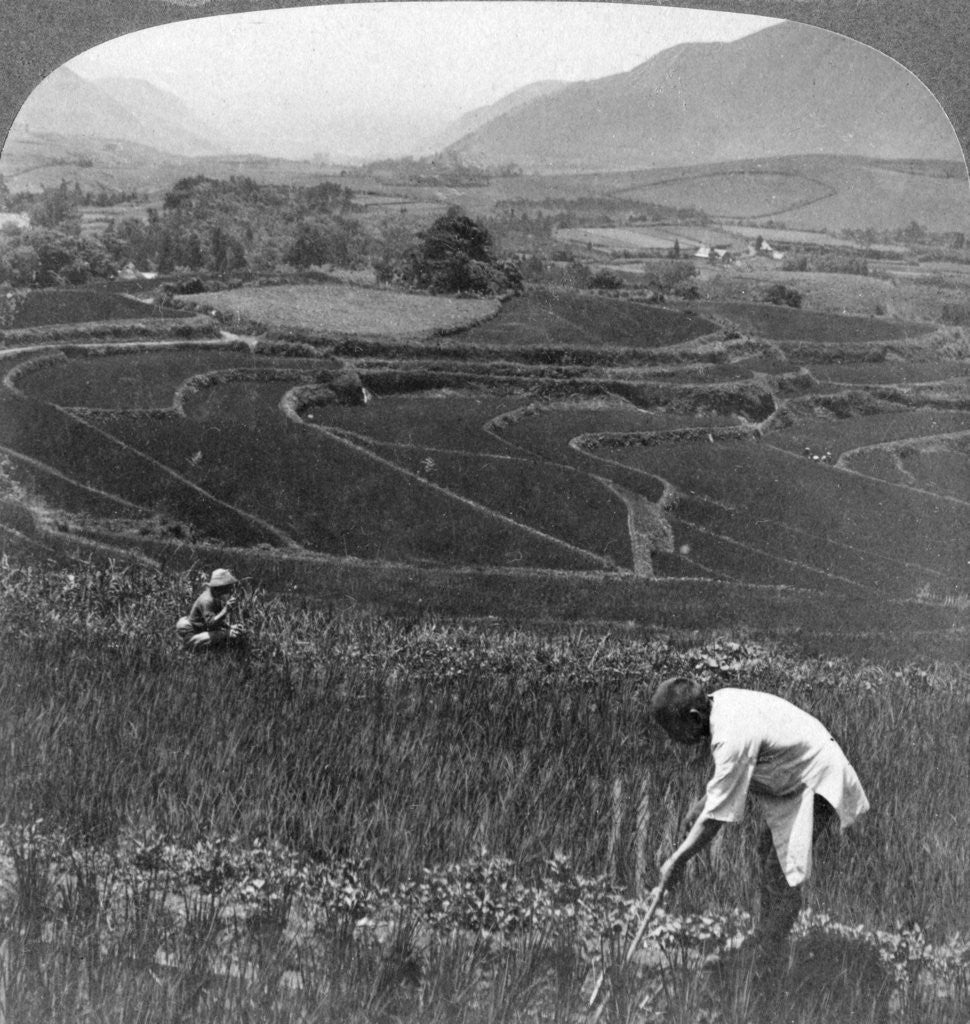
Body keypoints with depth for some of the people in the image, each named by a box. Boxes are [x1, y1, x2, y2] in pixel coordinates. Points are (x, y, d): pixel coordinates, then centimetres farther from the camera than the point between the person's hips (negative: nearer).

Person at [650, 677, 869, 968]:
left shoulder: (733, 737, -34)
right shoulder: (720, 701, -7)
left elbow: (717, 816, -29)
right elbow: (729, 774, 13)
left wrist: (678, 859, -21)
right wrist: (702, 803, 5)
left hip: (819, 782, -10)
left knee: (783, 869, -11)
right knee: (767, 851, 17)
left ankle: (768, 959, 0)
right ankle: (762, 937, 31)